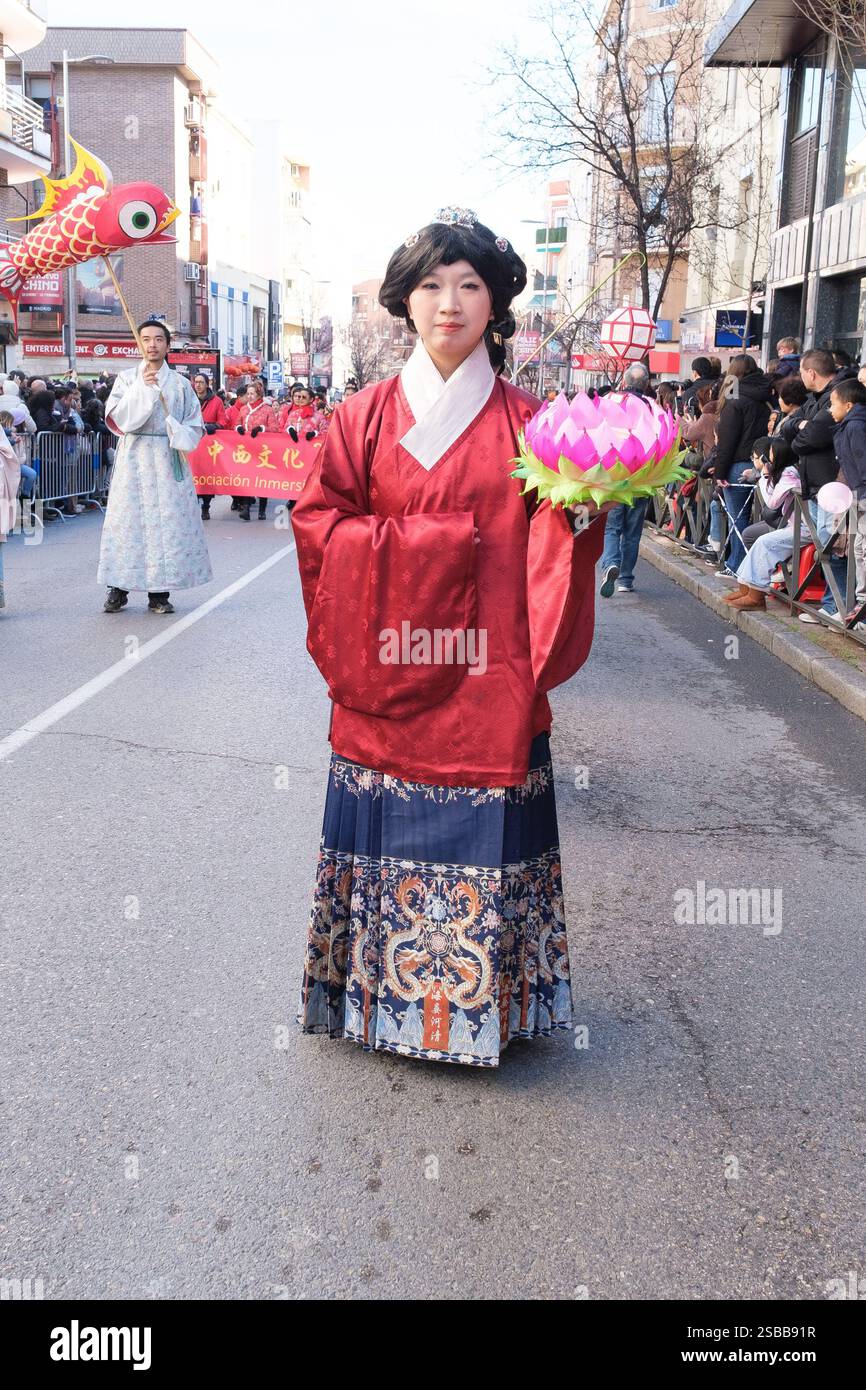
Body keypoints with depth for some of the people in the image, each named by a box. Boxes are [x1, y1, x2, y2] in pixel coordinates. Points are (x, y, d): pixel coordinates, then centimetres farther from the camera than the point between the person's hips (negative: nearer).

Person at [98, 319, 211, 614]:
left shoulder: (180, 383, 9)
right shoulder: (127, 378, 6)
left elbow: (195, 424, 11)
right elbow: (116, 417, -5)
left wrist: (179, 433, -10)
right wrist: (141, 387, -13)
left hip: (168, 458, 1)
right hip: (134, 457, -1)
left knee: (168, 519, -3)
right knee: (128, 518, -3)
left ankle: (159, 592, 3)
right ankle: (118, 588, 4)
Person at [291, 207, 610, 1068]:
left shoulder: (526, 422, 5)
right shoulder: (365, 416, 6)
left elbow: (552, 542, 3)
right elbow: (320, 521, 1)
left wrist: (581, 512, -19)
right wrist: (419, 543, -10)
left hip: (487, 669, 0)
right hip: (388, 665, 1)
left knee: (483, 836, 4)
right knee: (387, 834, 6)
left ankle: (482, 997, 21)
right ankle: (379, 993, 23)